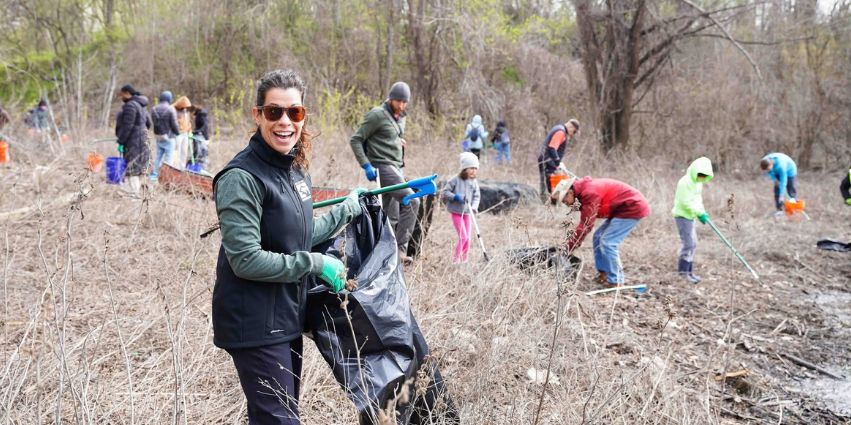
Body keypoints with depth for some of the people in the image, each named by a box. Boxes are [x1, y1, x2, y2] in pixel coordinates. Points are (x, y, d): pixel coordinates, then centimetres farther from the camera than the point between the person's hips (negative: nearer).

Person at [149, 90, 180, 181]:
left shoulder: (153, 109, 5)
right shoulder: (171, 109, -15)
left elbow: (154, 122, 7)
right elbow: (174, 124, -12)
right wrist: (178, 132, 4)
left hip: (158, 137, 6)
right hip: (168, 137, -6)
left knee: (158, 156, 16)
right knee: (168, 158, 0)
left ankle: (154, 175, 19)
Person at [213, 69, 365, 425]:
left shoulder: (295, 169, 8)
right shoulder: (241, 177, -18)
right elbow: (245, 259, -23)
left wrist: (347, 209, 22)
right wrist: (316, 264, -18)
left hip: (287, 317, 8)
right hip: (255, 325, -8)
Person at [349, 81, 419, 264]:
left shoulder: (401, 117, 17)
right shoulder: (377, 115, -8)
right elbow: (355, 140, -10)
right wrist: (366, 165, -16)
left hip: (398, 168, 9)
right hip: (384, 167, -8)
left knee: (392, 216, 8)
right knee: (412, 201, -20)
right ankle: (400, 248, -16)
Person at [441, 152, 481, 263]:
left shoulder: (474, 183, 3)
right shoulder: (455, 180, -11)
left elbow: (476, 196, 5)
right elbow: (444, 192, -8)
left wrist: (474, 206, -13)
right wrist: (455, 197, -22)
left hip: (467, 213, 5)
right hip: (456, 212, -5)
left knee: (468, 237, 8)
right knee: (463, 236, -12)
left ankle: (465, 259, 23)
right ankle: (456, 259, 1)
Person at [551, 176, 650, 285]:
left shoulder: (590, 193, -26)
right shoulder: (584, 191, 5)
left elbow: (585, 225, -27)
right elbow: (583, 222, 9)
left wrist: (568, 248, -22)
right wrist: (570, 243, 2)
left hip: (633, 207, -10)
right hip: (620, 208, 10)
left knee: (608, 242, -13)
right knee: (598, 237, 10)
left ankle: (615, 282, -3)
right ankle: (603, 274, 16)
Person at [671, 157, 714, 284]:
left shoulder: (698, 182, 10)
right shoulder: (685, 182, -20)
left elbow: (698, 199, 16)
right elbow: (686, 202, -23)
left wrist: (702, 212, 0)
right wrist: (699, 213, -21)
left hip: (690, 216, 10)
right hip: (682, 215, -10)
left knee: (692, 243, 13)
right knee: (688, 243, -12)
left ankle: (689, 271, 22)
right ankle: (683, 271, -6)